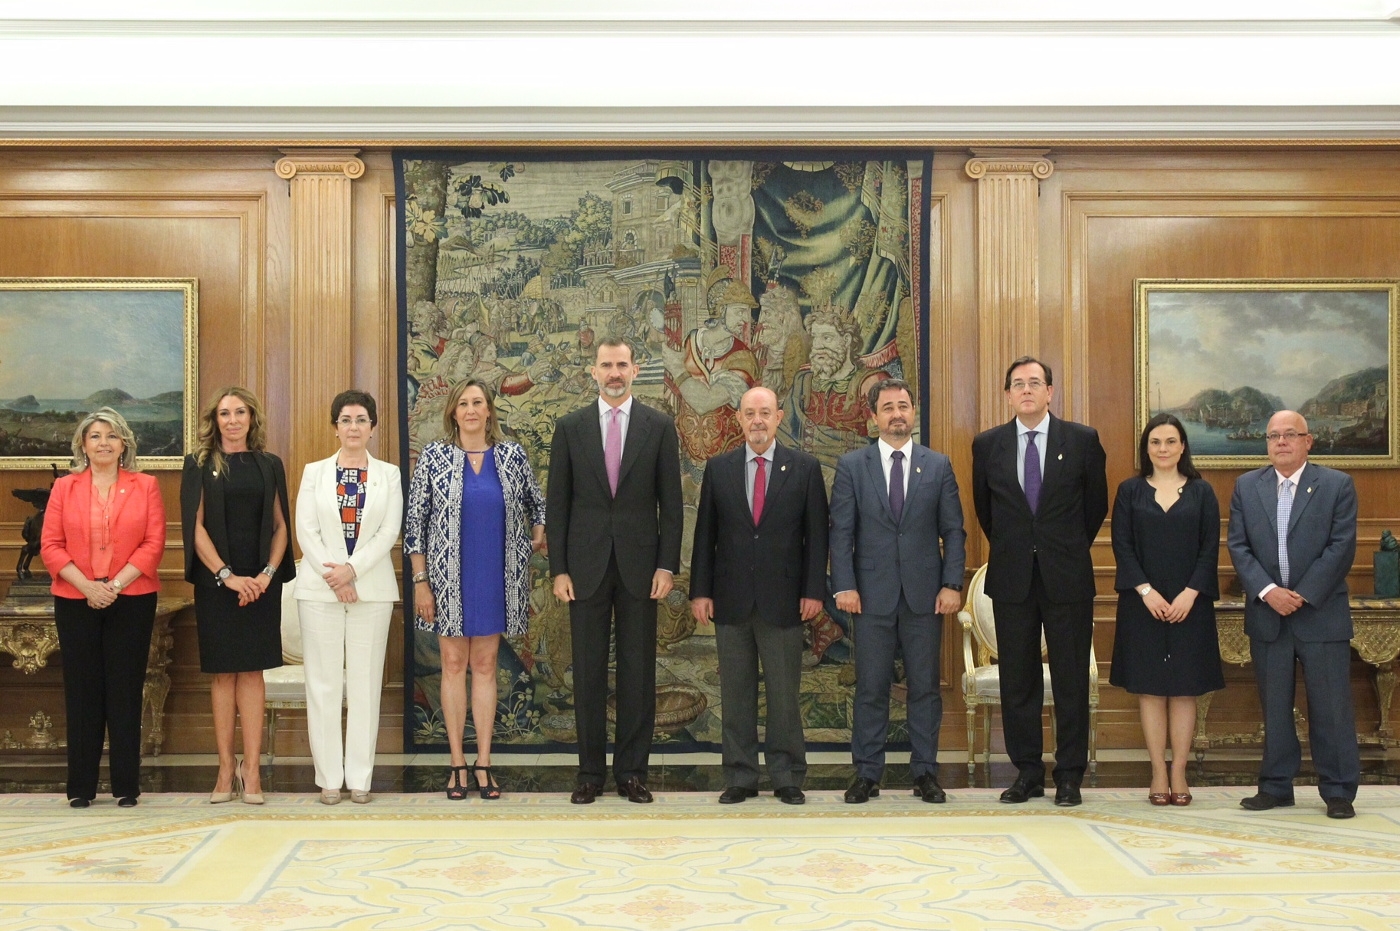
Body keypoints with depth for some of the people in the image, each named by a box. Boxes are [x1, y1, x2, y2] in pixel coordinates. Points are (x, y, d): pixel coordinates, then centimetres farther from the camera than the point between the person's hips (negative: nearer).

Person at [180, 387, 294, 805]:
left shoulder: (269, 465, 9)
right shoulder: (200, 464, 4)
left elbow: (280, 525, 7)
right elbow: (195, 526, -3)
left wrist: (268, 573, -8)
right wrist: (227, 575, -12)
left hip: (260, 583, 1)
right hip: (216, 581, -1)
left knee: (251, 673, -1)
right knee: (223, 674, 2)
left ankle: (251, 770, 0)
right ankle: (226, 769, 6)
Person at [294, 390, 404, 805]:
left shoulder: (389, 475, 8)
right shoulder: (315, 472, 9)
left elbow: (389, 532, -2)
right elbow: (306, 530, 1)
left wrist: (352, 569, -14)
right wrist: (333, 577, -11)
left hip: (371, 588, 0)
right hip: (320, 588, 0)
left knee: (365, 681, 1)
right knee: (323, 683, 0)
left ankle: (360, 777, 6)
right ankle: (329, 777, 6)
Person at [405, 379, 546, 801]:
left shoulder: (512, 455, 2)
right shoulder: (433, 456, -2)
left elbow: (537, 504, 17)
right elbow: (415, 521, -2)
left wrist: (536, 542, 4)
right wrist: (420, 581, -6)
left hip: (495, 578, 1)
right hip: (448, 579, -1)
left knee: (485, 665, 6)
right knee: (453, 663, 4)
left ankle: (483, 762, 10)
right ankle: (457, 762, 11)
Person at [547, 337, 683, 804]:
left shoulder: (659, 427, 4)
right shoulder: (570, 427, 5)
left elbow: (671, 502, 3)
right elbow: (557, 503, 4)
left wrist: (667, 565, -4)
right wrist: (559, 569, -2)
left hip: (639, 567, 0)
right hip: (587, 566, 0)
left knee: (638, 671, 4)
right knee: (588, 672, 5)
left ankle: (632, 770, 13)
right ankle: (590, 771, 14)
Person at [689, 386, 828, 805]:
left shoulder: (805, 468, 3)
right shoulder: (718, 469, 7)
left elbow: (816, 534, 2)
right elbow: (705, 534, 7)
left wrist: (813, 591, -5)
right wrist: (700, 591, 1)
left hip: (783, 599, -1)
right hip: (731, 599, 2)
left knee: (784, 694, 4)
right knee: (735, 693, 7)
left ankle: (788, 778, 15)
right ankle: (740, 777, 15)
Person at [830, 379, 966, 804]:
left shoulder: (939, 466, 8)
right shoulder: (851, 466, 5)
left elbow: (954, 530, 6)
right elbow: (841, 531, 2)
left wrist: (952, 584, -4)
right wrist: (844, 586, -7)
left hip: (925, 594, 1)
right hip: (872, 594, -1)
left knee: (925, 687, 5)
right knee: (871, 688, 3)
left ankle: (925, 772, 14)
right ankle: (867, 774, 12)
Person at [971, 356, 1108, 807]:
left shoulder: (1083, 439, 1)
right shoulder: (987, 444, 5)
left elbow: (1096, 503, 11)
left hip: (1067, 577, -1)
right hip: (1012, 577, 2)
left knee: (1071, 679, 3)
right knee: (1017, 680, 5)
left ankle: (1070, 776, 11)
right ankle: (1027, 773, 15)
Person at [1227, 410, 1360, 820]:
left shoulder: (1337, 485, 1)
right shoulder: (1246, 486, 8)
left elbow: (1342, 547, -6)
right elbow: (1238, 546, 3)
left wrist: (1304, 595, -12)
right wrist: (1268, 591, -11)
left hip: (1322, 612, -2)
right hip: (1266, 613, 2)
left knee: (1331, 705, 0)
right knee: (1274, 706, 8)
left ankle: (1338, 791, 9)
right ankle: (1276, 786, 16)